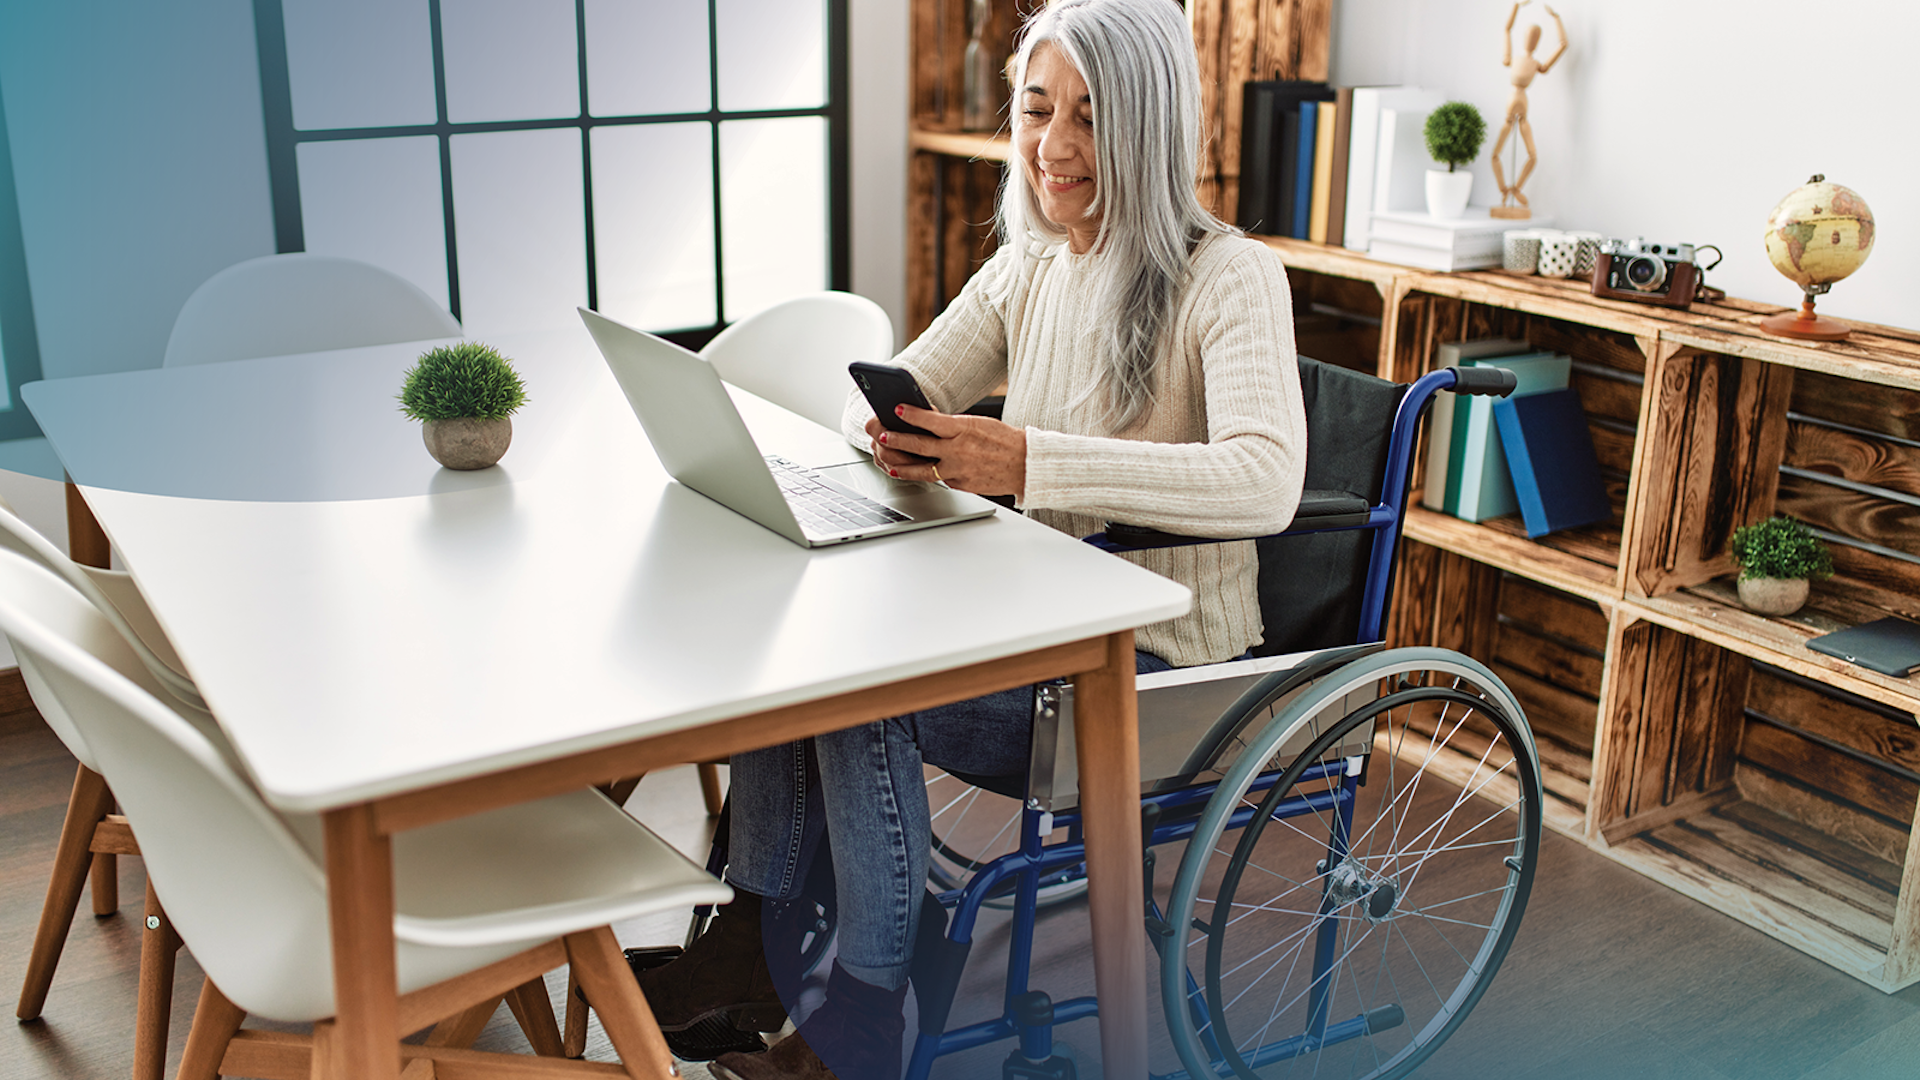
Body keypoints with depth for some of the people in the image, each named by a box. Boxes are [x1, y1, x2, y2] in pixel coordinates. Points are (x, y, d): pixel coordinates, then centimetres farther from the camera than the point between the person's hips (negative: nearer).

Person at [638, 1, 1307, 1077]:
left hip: (1160, 658, -7)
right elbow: (879, 397, 9)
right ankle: (750, 939, -1)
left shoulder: (1230, 277, -14)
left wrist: (1026, 460, -40)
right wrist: (893, 437, -18)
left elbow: (1264, 481, -31)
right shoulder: (1028, 269, 8)